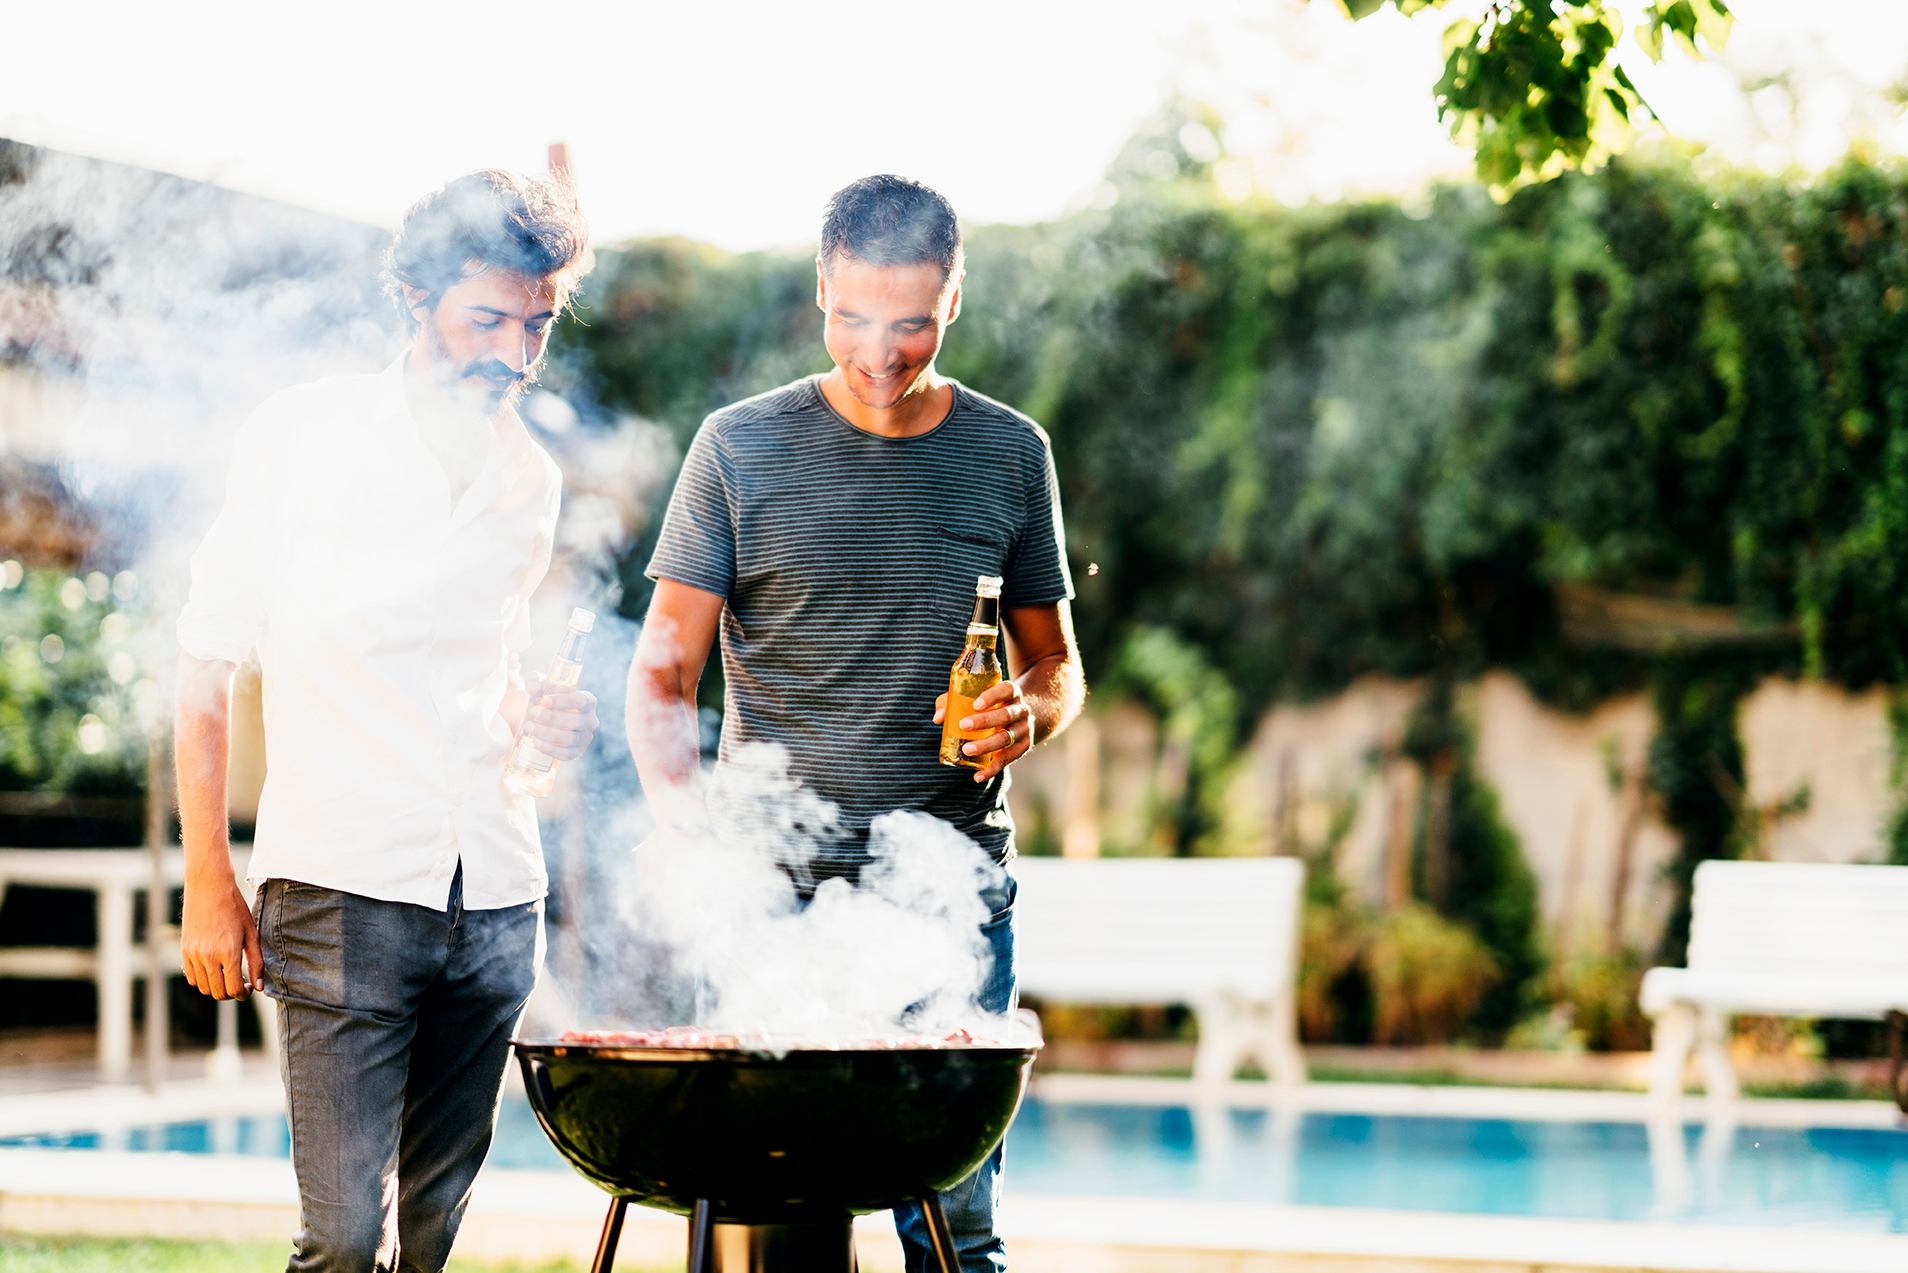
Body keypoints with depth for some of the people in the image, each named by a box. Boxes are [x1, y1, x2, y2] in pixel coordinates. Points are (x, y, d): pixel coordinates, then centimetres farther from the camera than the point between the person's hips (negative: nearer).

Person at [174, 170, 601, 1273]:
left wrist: (535, 715, 2)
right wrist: (208, 882, -6)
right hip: (343, 892, -5)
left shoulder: (531, 479, 13)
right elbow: (208, 663, -1)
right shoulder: (305, 437, -3)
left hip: (497, 901, 5)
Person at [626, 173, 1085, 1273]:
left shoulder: (1009, 453, 8)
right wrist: (684, 814, -16)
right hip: (776, 889, -1)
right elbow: (664, 672, 3)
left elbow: (1056, 663, 17)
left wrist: (1031, 711, -6)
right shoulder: (740, 448, 2)